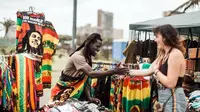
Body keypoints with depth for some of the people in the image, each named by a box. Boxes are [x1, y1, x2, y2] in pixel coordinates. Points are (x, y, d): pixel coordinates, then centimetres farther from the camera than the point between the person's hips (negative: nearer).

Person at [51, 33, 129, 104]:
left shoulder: (87, 57, 4)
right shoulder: (78, 57, -24)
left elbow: (85, 79, -1)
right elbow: (91, 74, -36)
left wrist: (89, 97, -13)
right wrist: (114, 71, -40)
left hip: (76, 90, 8)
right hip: (65, 91, -8)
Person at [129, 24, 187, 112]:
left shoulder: (175, 54, -19)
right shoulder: (163, 55, 11)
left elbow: (170, 83, -24)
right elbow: (148, 71, 15)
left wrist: (156, 71, -10)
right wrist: (129, 72, 14)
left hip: (173, 99, -9)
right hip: (163, 96, 9)